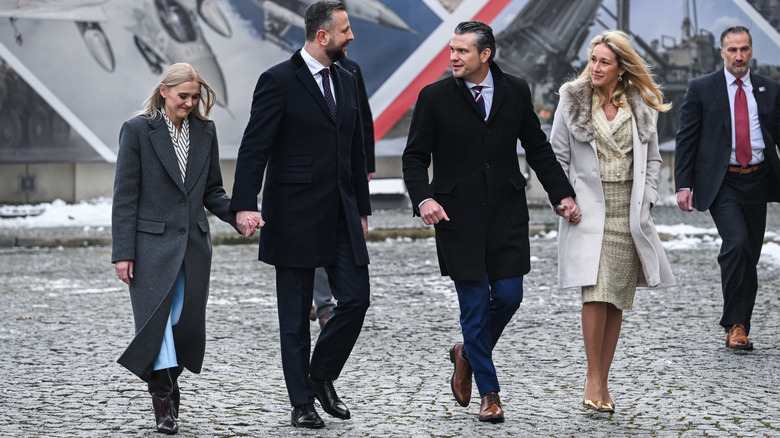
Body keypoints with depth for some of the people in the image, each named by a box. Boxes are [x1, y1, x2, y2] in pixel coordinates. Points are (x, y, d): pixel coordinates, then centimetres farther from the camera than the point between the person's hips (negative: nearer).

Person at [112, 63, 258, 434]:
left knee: (186, 325, 4)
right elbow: (125, 195, -5)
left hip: (193, 243, 4)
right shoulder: (138, 130, -3)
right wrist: (123, 252, -10)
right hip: (151, 243, -4)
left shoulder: (204, 131, 10)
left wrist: (239, 214, -5)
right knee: (156, 319, -9)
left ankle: (166, 387, 22)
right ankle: (163, 397, -2)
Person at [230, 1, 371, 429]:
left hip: (341, 216, 6)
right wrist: (245, 205, -24)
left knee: (356, 299, -1)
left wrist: (362, 209, 19)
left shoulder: (346, 81, 12)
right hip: (295, 215, -6)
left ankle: (321, 375, 21)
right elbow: (254, 148, -14)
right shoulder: (278, 81, -9)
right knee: (295, 314, 3)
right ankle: (302, 403, 13)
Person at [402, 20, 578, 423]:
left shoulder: (516, 92, 3)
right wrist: (423, 199, -17)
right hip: (458, 216, -2)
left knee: (508, 296, -1)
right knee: (474, 306, 0)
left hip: (506, 214, 2)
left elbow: (538, 149, 11)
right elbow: (414, 157, 0)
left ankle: (468, 354, 29)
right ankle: (488, 393, 12)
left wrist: (563, 195, 3)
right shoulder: (434, 97, -3)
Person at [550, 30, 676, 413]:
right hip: (589, 209, -2)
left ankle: (602, 382, 12)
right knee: (596, 293, -16)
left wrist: (644, 202, 3)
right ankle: (593, 378, -6)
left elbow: (652, 158, 14)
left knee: (617, 299, 4)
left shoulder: (642, 107, 6)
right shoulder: (572, 100, 1)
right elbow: (557, 156, 5)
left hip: (628, 212, 3)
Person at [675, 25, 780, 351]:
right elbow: (686, 140, 1)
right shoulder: (701, 89, 3)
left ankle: (740, 328, 17)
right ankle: (735, 325, -15)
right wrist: (683, 185, -7)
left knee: (750, 256, 6)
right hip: (721, 184, -3)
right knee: (737, 243, -22)